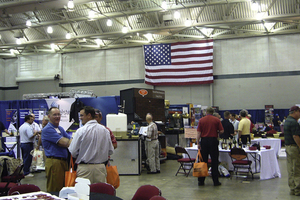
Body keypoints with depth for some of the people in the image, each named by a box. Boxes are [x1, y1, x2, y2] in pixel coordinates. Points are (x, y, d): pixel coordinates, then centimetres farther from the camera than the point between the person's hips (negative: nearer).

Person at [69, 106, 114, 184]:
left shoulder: (81, 131, -11)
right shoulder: (105, 130, 4)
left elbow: (73, 152, -9)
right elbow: (110, 151, 8)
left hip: (85, 168, -4)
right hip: (101, 167, 4)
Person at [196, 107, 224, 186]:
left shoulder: (201, 120, 3)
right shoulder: (217, 120, 0)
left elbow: (198, 132, -2)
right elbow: (221, 131, -2)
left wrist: (198, 143, -1)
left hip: (204, 141, 2)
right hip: (213, 140, -1)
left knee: (203, 161, 6)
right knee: (214, 162, 4)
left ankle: (201, 181, 9)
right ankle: (215, 181, 5)